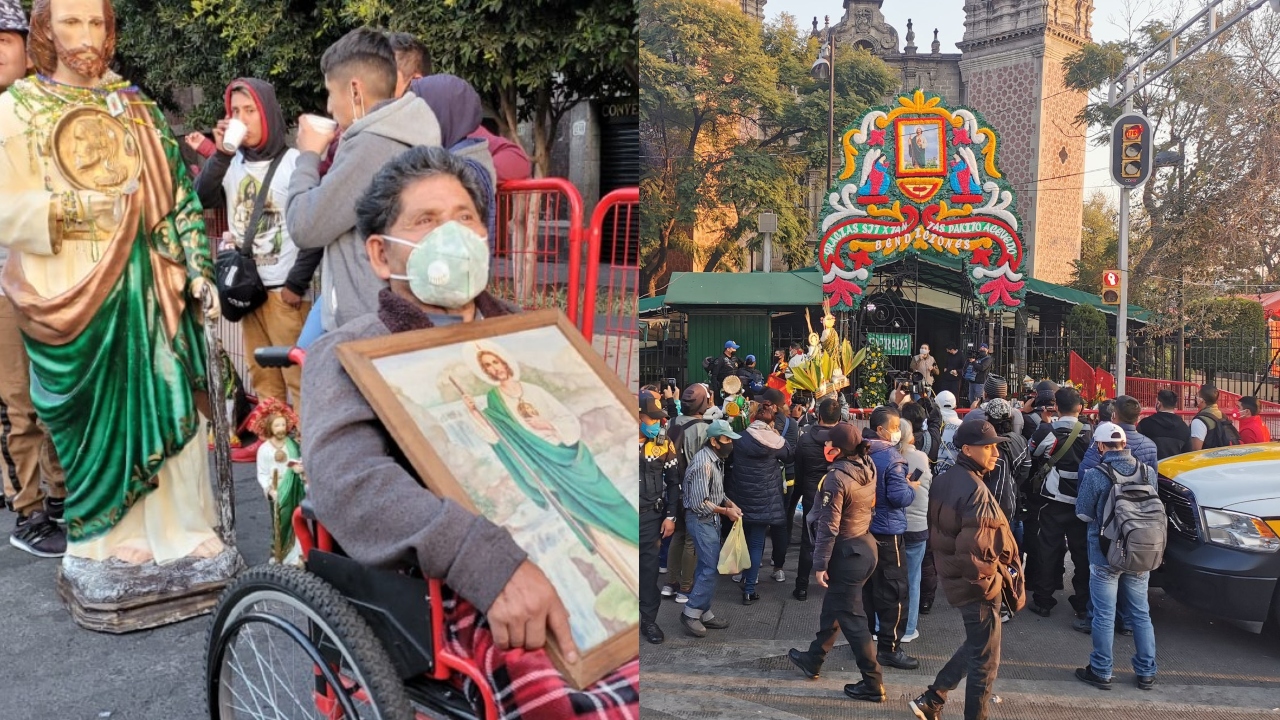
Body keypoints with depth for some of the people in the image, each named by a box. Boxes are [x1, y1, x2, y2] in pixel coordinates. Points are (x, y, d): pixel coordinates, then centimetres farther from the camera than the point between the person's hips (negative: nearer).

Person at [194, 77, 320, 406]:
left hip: (284, 290, -5)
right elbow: (203, 200, -4)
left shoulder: (294, 162, -6)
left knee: (297, 377, -4)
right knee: (262, 377, 10)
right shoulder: (232, 162, 9)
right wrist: (221, 154, -12)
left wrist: (296, 284, -10)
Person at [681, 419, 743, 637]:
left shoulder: (717, 459, 7)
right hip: (701, 519, -9)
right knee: (711, 567, -8)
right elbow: (699, 503, -24)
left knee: (707, 566, 13)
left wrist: (730, 503, -2)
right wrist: (726, 511, -15)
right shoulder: (704, 463, -23)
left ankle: (702, 612, 20)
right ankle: (691, 612, 3)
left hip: (711, 518, 9)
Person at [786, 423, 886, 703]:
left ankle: (873, 683, 10)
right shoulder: (868, 468, -3)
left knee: (851, 617, 3)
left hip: (847, 553, -9)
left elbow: (829, 526, -21)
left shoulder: (837, 477, -23)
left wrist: (820, 564, -16)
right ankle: (813, 659, 36)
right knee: (832, 606, 21)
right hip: (867, 544, 9)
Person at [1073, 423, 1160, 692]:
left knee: (1104, 616, 6)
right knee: (1141, 614, 16)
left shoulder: (1095, 475, -17)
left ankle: (1101, 672, 15)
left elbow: (1084, 513, -7)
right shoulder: (1148, 472, -5)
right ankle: (1146, 673, 24)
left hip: (1105, 554, -4)